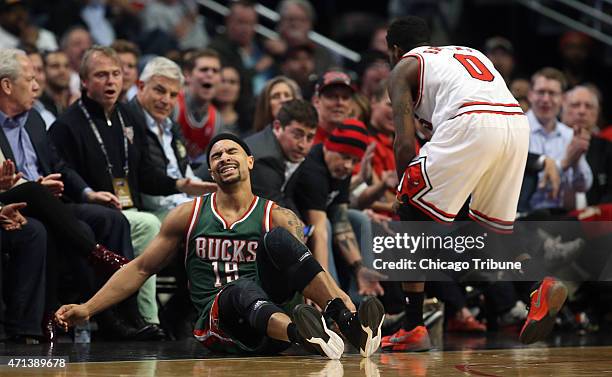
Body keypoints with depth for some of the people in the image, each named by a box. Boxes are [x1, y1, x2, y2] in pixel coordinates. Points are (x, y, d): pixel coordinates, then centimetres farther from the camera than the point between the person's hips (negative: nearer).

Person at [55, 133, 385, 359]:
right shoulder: (188, 215, 14)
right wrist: (87, 309, 9)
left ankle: (348, 320, -44)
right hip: (218, 321, -1)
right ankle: (301, 332, -71)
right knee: (242, 290, -37)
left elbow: (312, 267, -6)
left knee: (277, 239, -24)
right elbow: (141, 268, 17)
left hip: (268, 309, 1)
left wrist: (342, 300, -29)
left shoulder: (277, 218, 9)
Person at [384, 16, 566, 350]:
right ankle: (540, 288, -1)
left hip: (470, 125, -6)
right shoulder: (468, 52, 38)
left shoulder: (404, 68, 20)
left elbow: (405, 142, 8)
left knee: (411, 220, 8)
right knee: (492, 226, 24)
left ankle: (413, 329, 3)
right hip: (518, 123, 6)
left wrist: (404, 194, 18)